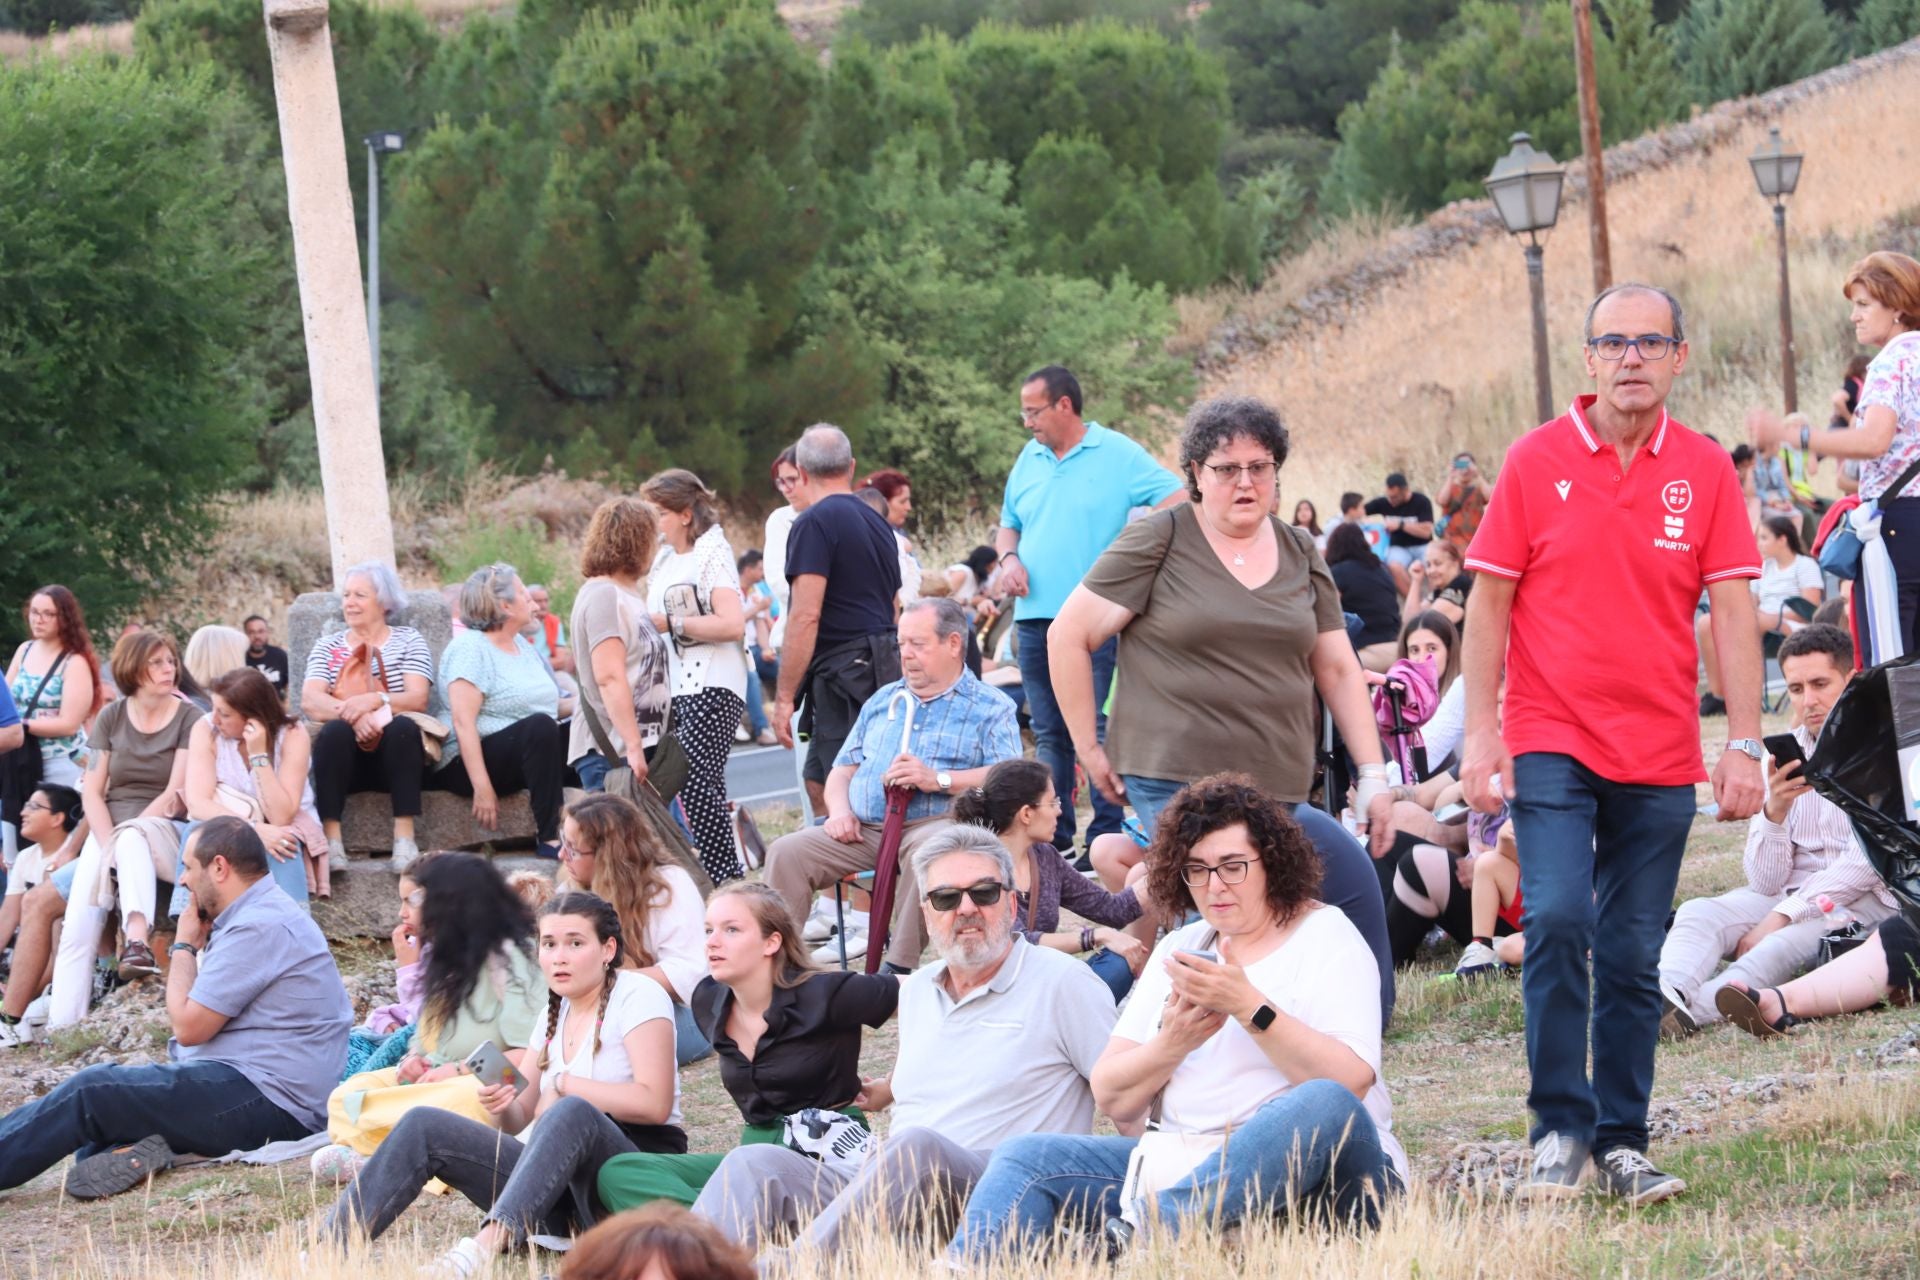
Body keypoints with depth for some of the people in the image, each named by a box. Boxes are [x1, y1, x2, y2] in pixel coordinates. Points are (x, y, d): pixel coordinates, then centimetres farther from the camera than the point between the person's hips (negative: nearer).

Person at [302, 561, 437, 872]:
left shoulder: (408, 641, 12)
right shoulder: (327, 646, 16)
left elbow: (418, 699, -4)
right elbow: (310, 702, -2)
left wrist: (374, 700, -24)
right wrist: (352, 713, -23)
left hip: (394, 755, -1)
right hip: (348, 755, 1)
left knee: (403, 727, -33)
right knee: (335, 731, -32)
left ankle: (404, 838, -38)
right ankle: (331, 842, -39)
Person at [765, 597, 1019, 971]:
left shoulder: (991, 708, 8)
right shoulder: (882, 700, 26)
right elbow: (843, 770, 25)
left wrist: (939, 779, -19)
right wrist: (840, 811, 2)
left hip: (937, 823, -5)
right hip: (864, 828, 5)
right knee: (786, 852, -18)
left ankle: (899, 969, -37)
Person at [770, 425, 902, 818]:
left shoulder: (813, 523, -9)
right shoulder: (877, 523, 19)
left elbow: (805, 616, -17)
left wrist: (784, 698, -15)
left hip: (844, 673, -9)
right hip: (884, 668, 9)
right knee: (818, 783, 14)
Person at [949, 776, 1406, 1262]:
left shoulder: (1325, 935, 3)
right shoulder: (1179, 948, 17)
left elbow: (1350, 1082, -15)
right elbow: (1112, 1098, 9)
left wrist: (1248, 1006, -21)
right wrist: (1171, 1044, -10)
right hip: (1180, 1164, 5)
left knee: (1321, 1105, -39)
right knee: (1026, 1155, -11)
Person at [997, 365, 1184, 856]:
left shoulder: (1117, 454, -2)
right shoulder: (1030, 458, 15)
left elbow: (1179, 502, -7)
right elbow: (1007, 525, 24)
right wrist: (1008, 557, 3)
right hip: (1034, 614, 6)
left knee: (1100, 731, -7)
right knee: (1048, 734, 10)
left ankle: (1106, 836, -6)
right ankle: (1053, 835, 15)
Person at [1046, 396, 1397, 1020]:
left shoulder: (1301, 554, 16)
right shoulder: (1158, 541, 0)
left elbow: (1338, 670, 17)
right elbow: (1070, 635, 0)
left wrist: (1373, 775, 9)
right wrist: (1087, 746, 0)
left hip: (1280, 788, 5)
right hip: (1177, 778, -5)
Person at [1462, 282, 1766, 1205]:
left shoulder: (1705, 471, 3)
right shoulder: (1536, 461, 0)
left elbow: (1732, 611, 2)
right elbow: (1489, 600, 2)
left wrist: (1745, 745, -3)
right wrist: (1479, 731, -3)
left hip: (1659, 753, 2)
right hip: (1552, 741, -2)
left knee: (1633, 957, 5)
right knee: (1557, 922, -16)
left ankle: (1622, 1142, 15)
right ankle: (1559, 1129, -5)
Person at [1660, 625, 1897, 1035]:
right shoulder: (1784, 754, 9)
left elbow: (1867, 863, -11)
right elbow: (1766, 882, 3)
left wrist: (1780, 917, -18)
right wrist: (1775, 809, -16)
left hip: (1866, 900, -4)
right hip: (1791, 895, 4)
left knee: (1785, 945, -36)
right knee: (1699, 913, -25)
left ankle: (1688, 1012, -60)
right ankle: (1667, 994, -56)